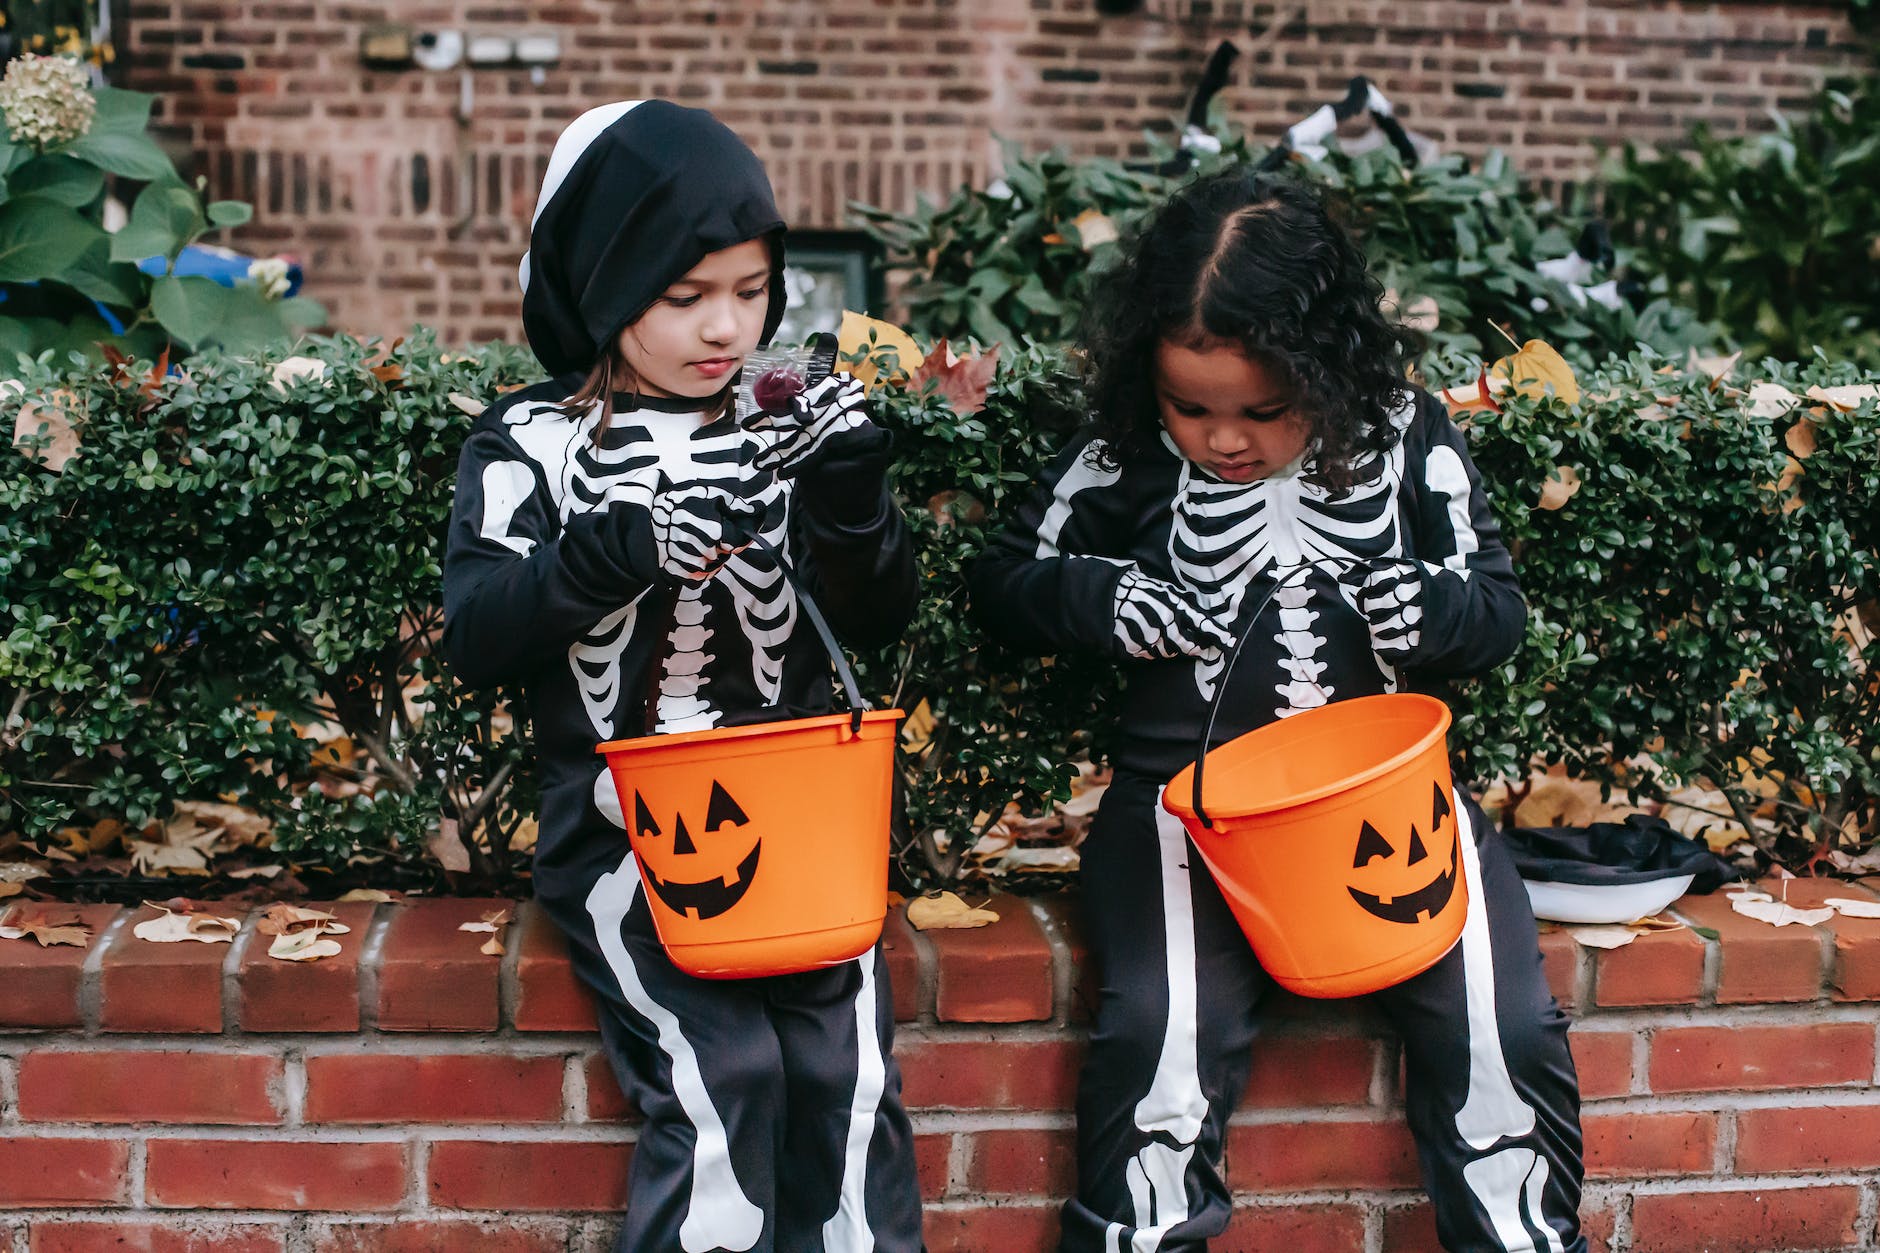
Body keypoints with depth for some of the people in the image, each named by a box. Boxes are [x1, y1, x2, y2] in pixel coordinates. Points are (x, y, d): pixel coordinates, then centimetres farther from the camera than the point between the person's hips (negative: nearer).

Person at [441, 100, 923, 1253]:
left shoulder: (781, 425, 8)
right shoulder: (533, 442, 1)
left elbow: (880, 618, 6)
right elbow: (475, 639, -11)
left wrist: (851, 495, -13)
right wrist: (623, 548, -26)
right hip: (623, 830, -2)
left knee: (848, 1073, -12)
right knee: (723, 1079, -18)